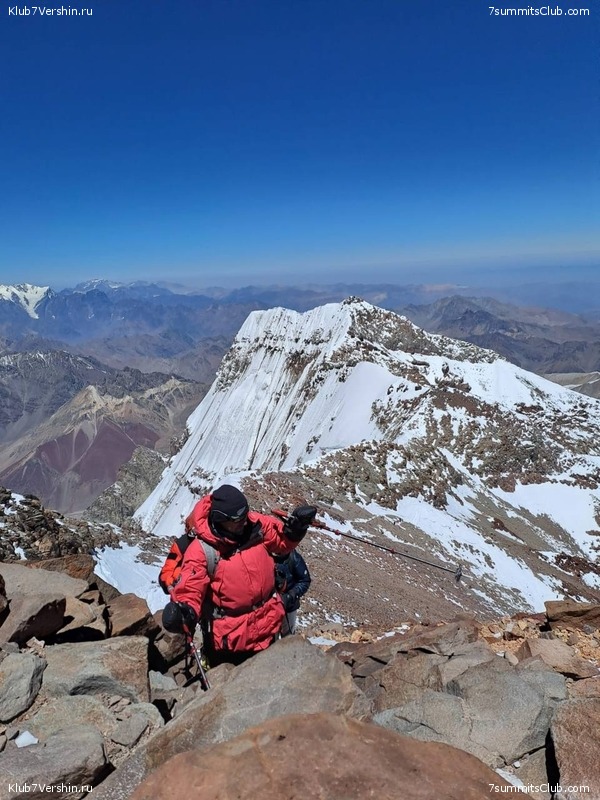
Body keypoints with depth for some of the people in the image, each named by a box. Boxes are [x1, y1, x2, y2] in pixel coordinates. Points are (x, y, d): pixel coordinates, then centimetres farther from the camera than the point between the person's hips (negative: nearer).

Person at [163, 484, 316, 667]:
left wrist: (295, 528, -18)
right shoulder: (201, 550, -24)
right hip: (229, 640, -4)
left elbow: (283, 541, 2)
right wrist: (184, 611, -43)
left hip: (267, 627, 5)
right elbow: (190, 589, -22)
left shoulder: (255, 524, -12)